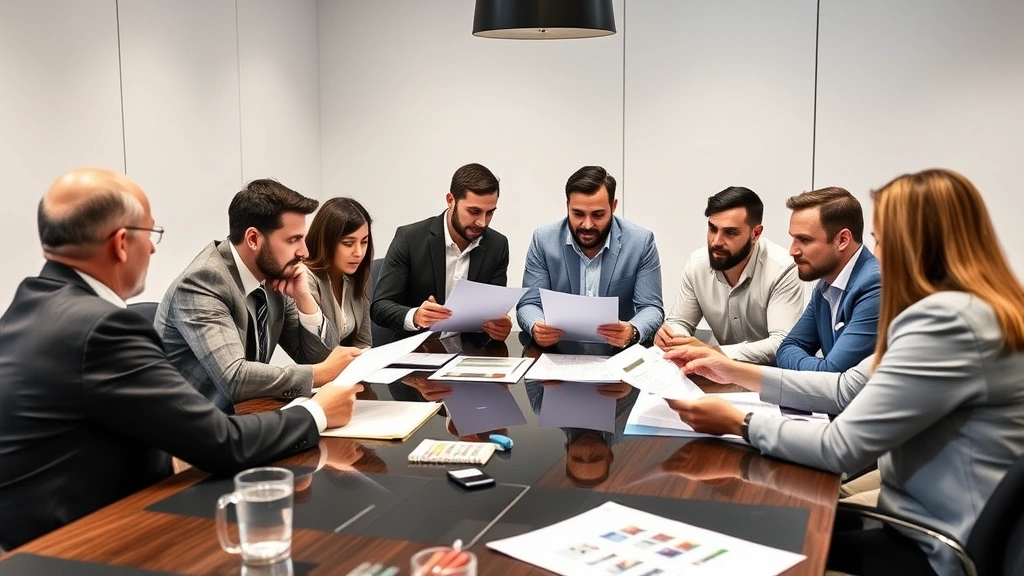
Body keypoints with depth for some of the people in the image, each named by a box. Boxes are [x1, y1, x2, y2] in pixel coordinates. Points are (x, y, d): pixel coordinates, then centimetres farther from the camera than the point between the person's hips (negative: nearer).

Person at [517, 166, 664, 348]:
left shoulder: (641, 241, -5)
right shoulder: (543, 240, -3)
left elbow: (651, 308, -5)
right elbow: (528, 304, -2)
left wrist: (633, 332, -28)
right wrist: (536, 328, -26)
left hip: (618, 350, 0)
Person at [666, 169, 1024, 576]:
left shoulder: (948, 320, -25)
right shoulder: (963, 309, 8)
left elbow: (842, 447, -23)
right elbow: (851, 388, 12)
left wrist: (739, 423, -10)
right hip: (935, 526, 8)